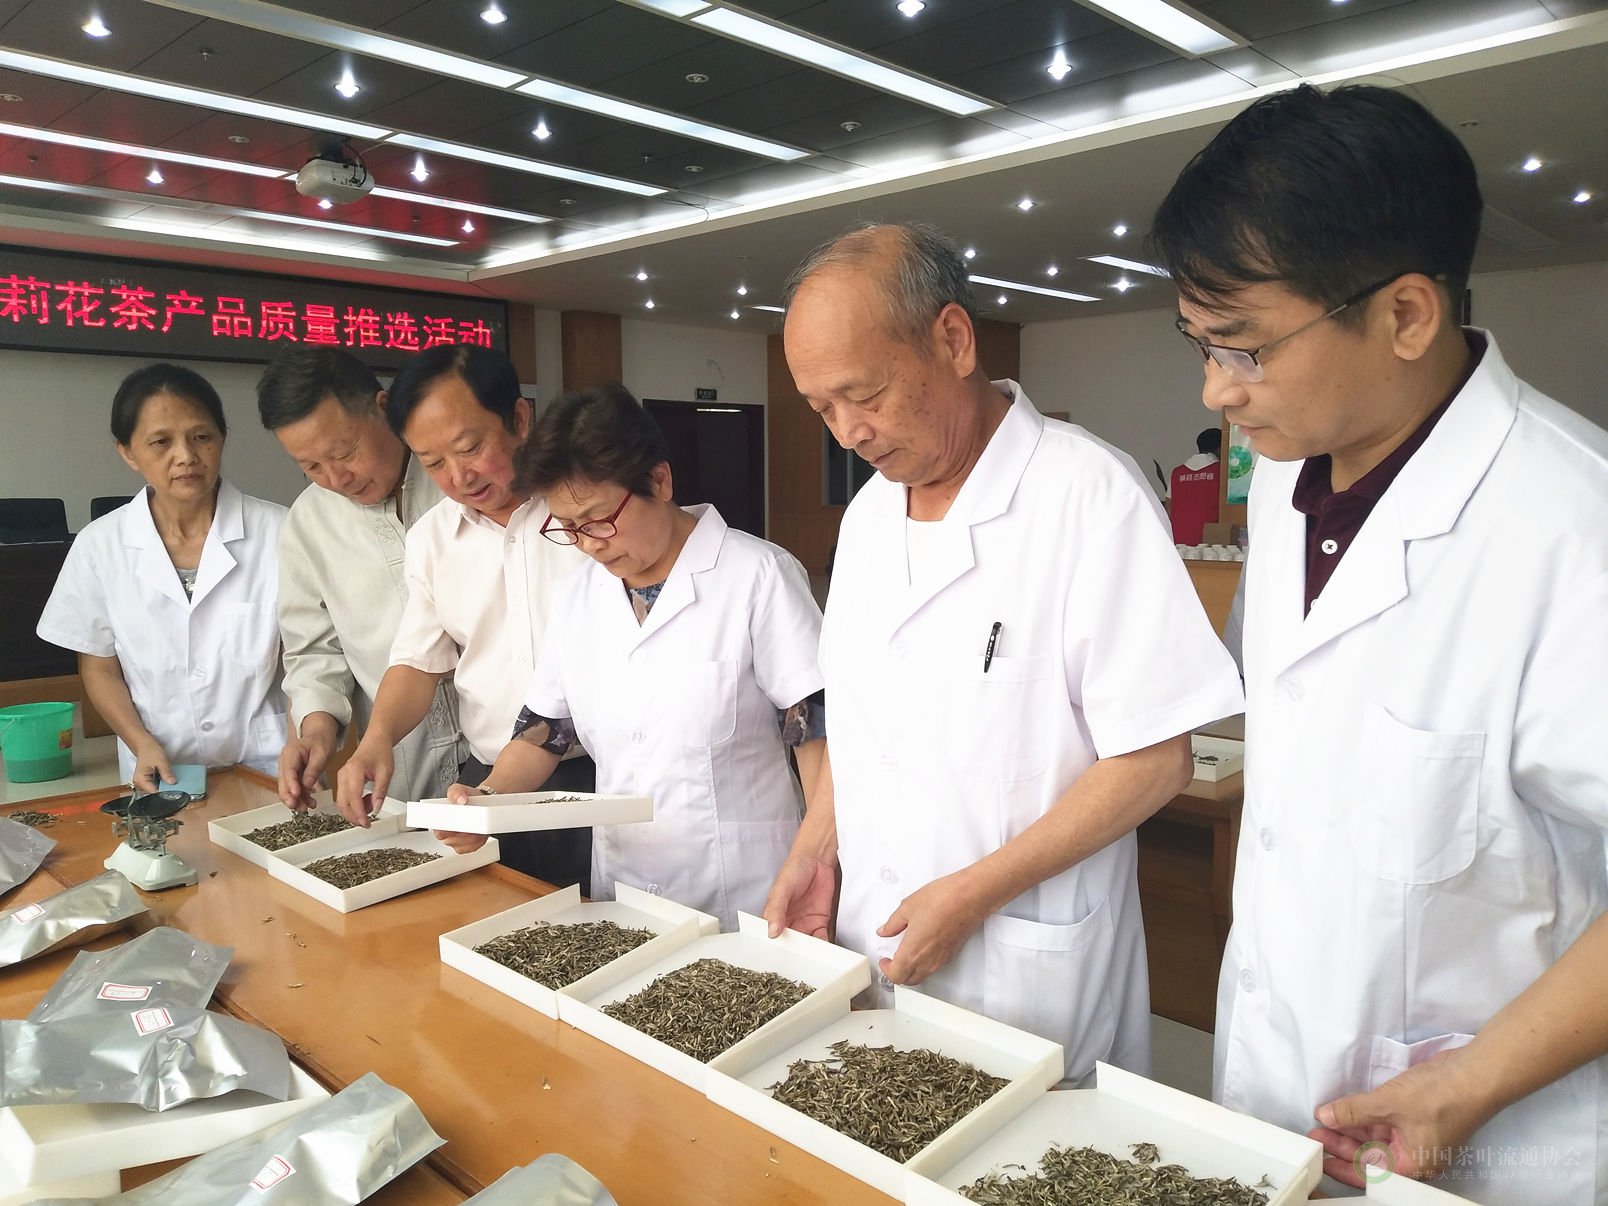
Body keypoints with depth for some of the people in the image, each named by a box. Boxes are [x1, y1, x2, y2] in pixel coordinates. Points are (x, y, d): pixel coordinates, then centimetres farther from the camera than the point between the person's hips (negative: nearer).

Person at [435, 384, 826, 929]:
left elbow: (818, 731, -14)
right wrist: (485, 797, -5)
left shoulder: (758, 576, -13)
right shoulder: (578, 596, 5)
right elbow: (545, 725, 13)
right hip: (618, 886, 6)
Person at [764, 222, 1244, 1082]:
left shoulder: (1090, 495, -17)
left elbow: (1155, 761, -18)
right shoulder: (868, 512, 6)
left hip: (1025, 967, -6)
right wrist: (815, 850, 3)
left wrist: (971, 894, -18)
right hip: (874, 943, 6)